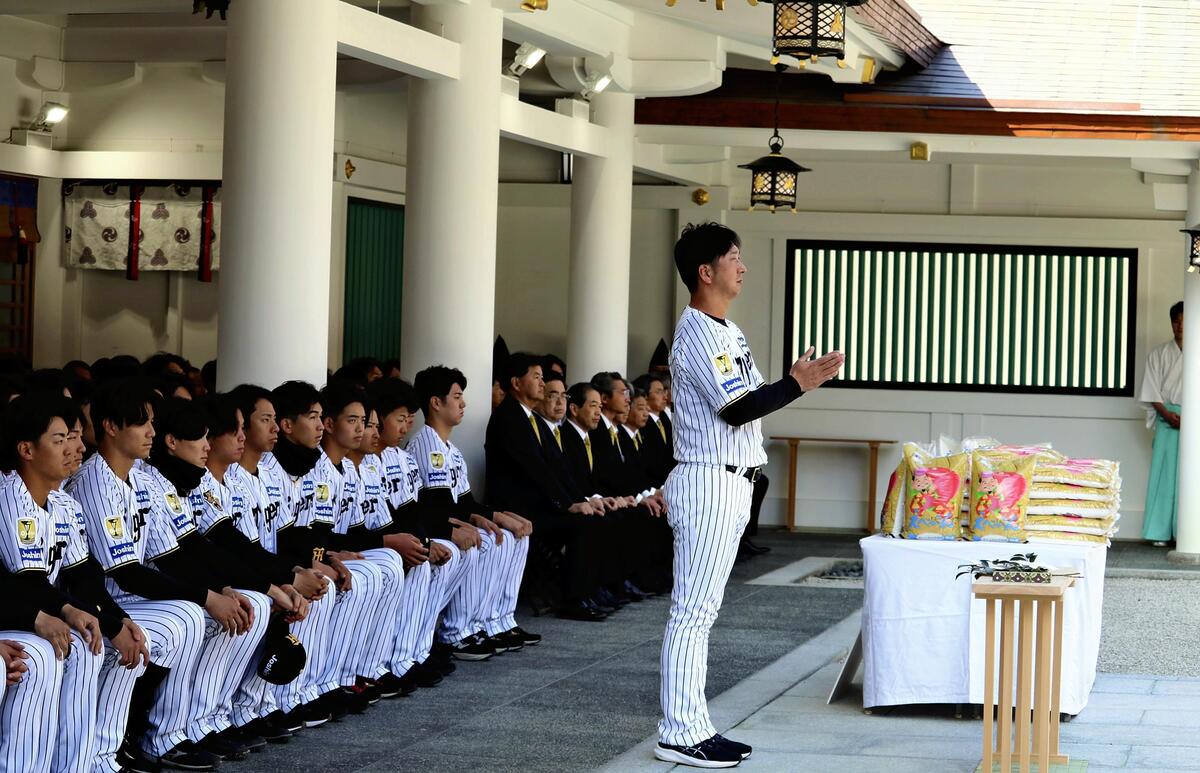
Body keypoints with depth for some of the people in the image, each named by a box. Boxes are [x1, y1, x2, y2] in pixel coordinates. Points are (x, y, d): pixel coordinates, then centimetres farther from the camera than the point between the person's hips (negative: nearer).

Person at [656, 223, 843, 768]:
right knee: (693, 611, -8)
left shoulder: (727, 331, 18)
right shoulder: (697, 335, -15)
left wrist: (795, 381, 7)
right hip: (708, 482, -10)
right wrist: (797, 385, -16)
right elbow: (736, 409, -20)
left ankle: (693, 727, 15)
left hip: (731, 486, 10)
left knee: (701, 611, 11)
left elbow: (750, 397, 20)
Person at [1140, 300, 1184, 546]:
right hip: (1167, 418, 0)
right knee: (1163, 472, -3)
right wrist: (1167, 414, -8)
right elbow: (1152, 391, 6)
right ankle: (1159, 532, -3)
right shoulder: (1159, 354, 10)